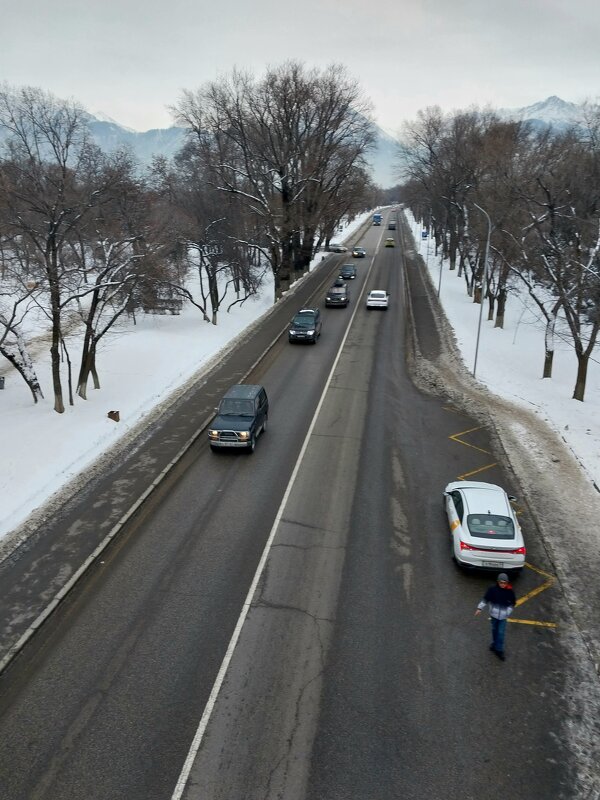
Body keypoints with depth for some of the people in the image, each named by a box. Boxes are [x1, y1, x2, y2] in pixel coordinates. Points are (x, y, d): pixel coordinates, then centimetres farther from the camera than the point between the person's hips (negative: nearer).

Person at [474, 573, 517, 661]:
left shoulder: (509, 591, -14)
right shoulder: (492, 589, -16)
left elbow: (513, 603, 2)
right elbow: (485, 599, -5)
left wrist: (508, 612, -3)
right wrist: (480, 608, -3)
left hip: (503, 615, -1)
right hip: (494, 613, 1)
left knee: (501, 632, 0)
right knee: (494, 629, 18)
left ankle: (499, 650, 11)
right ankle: (495, 644, 40)